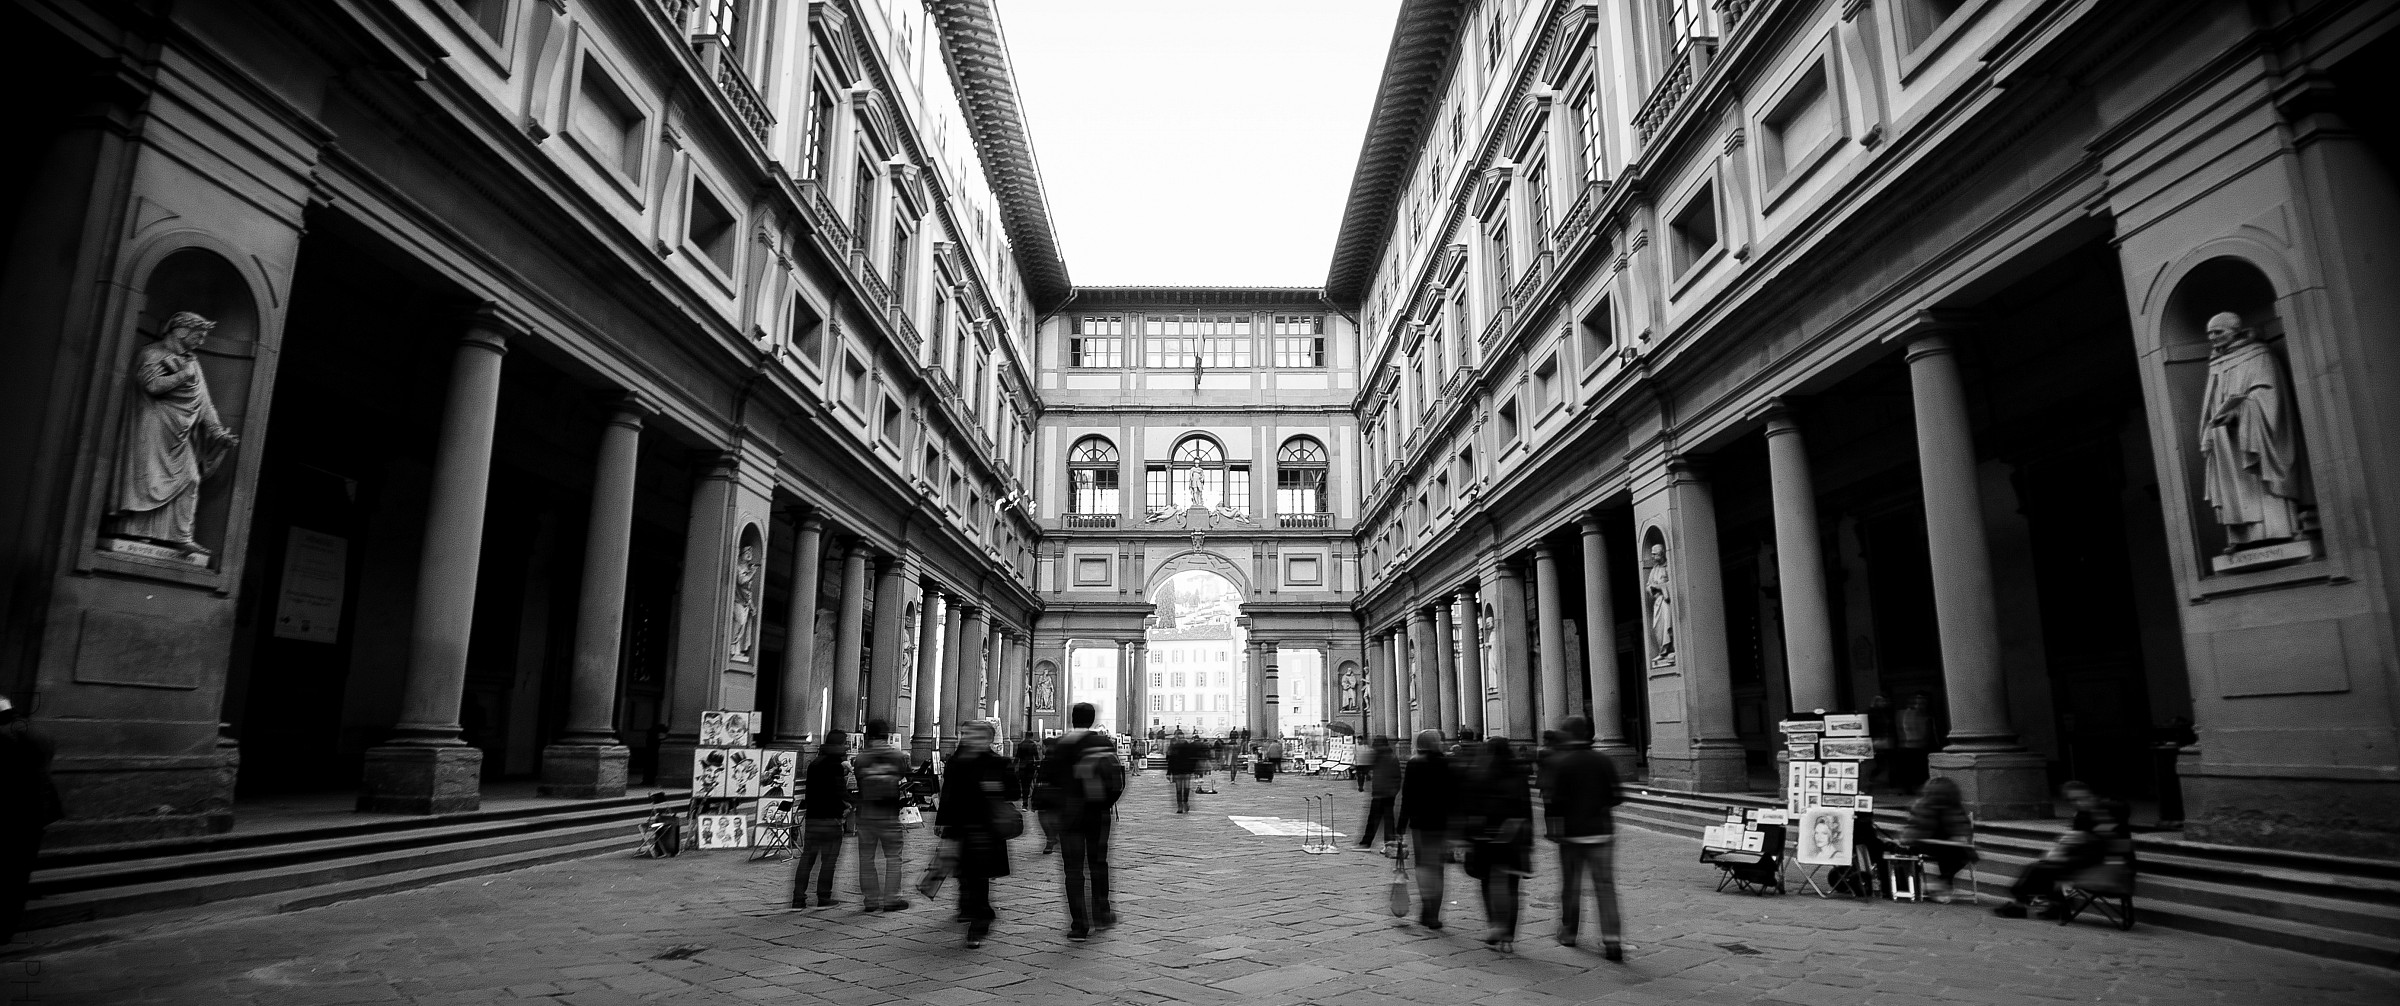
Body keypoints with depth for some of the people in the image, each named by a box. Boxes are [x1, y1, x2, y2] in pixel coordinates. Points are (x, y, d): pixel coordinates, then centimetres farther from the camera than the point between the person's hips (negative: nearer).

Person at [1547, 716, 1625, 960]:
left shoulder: (1558, 762, -8)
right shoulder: (1604, 761, 1)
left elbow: (1553, 799, -13)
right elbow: (1617, 796, 2)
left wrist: (1553, 828, 3)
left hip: (1572, 832, -2)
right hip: (1601, 831, 2)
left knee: (1570, 884, 12)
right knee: (1605, 885, 2)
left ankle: (1568, 932, 24)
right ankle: (1611, 940, -7)